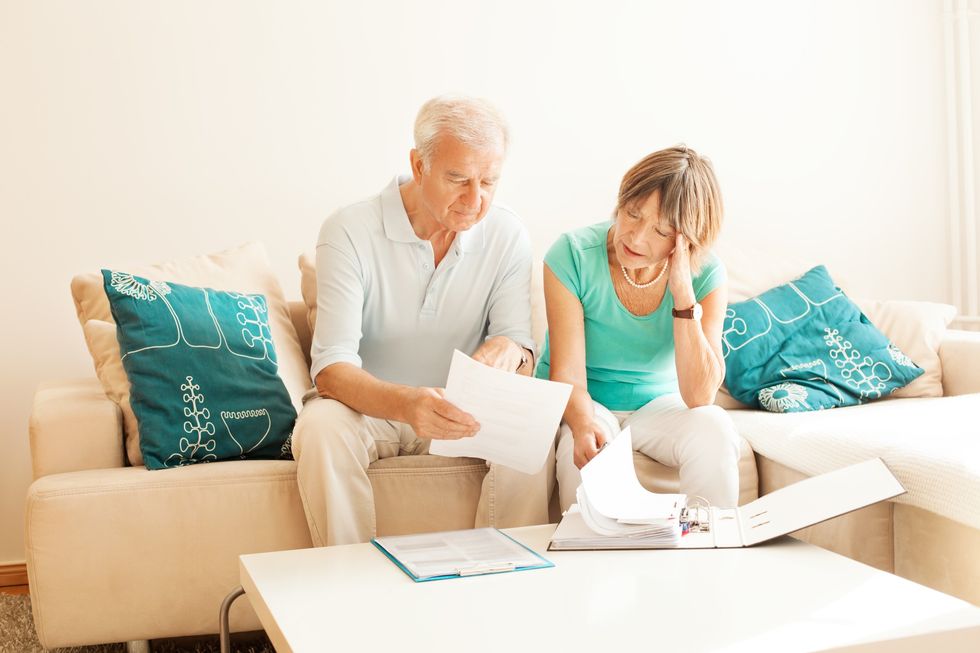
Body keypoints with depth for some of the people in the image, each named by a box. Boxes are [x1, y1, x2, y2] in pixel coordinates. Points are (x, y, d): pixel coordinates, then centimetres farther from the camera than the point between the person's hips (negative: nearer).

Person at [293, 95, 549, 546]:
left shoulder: (507, 237, -5)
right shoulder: (350, 231, -16)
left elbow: (521, 353, -6)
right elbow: (331, 369, -24)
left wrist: (510, 352, -33)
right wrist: (405, 403, -45)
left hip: (458, 410, 2)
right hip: (367, 406, -2)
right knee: (321, 425, -34)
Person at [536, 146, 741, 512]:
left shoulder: (705, 276, -13)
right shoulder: (573, 255, -19)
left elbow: (699, 396, -20)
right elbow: (567, 375, -21)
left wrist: (683, 295, -29)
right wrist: (584, 426, -44)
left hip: (658, 403, 2)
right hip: (581, 404, -2)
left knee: (715, 431, -28)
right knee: (589, 449, -34)